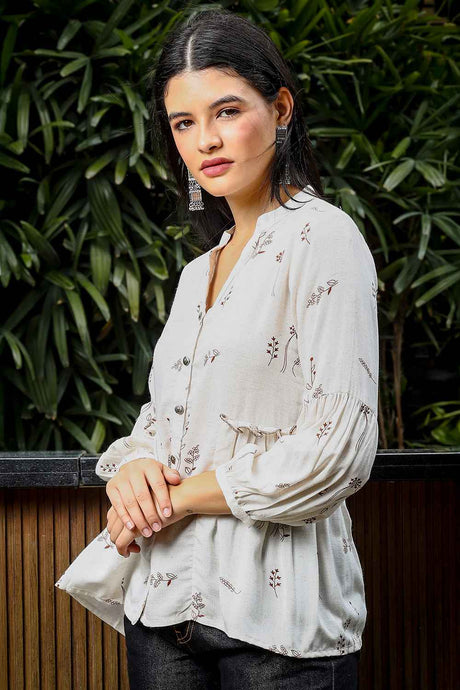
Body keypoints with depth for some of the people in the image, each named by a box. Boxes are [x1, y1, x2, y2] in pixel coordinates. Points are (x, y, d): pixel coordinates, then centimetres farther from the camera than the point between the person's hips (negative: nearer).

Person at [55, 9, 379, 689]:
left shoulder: (322, 238, -9)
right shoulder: (200, 270, 15)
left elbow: (338, 450, -16)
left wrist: (178, 497, -11)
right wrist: (132, 467, -5)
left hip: (274, 614, -6)